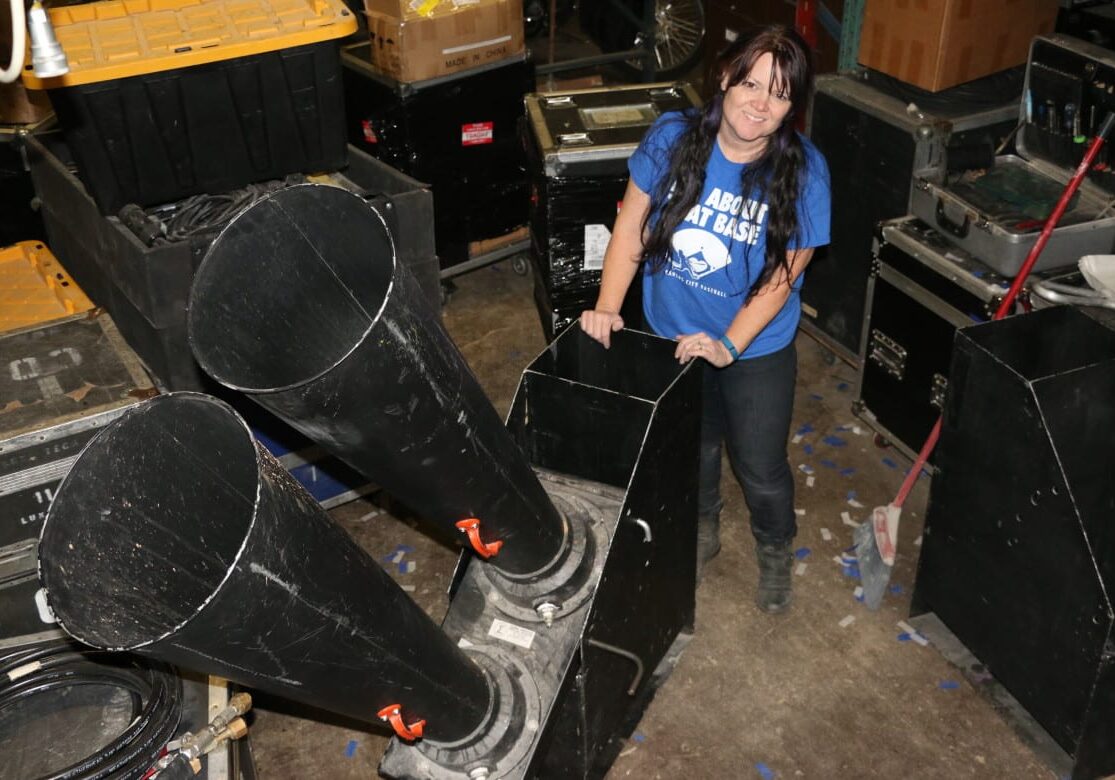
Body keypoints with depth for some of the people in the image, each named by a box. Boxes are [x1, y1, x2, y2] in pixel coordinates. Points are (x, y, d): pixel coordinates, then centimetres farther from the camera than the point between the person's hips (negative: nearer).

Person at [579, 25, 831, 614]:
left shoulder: (804, 172, -22)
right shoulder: (672, 138, -17)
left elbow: (782, 276, -17)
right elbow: (631, 226, -9)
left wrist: (729, 345, -23)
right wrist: (607, 308, -15)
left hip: (756, 349, -2)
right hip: (672, 337, 2)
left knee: (761, 470, 14)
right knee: (690, 449, 25)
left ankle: (776, 553, 46)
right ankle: (701, 531, 55)